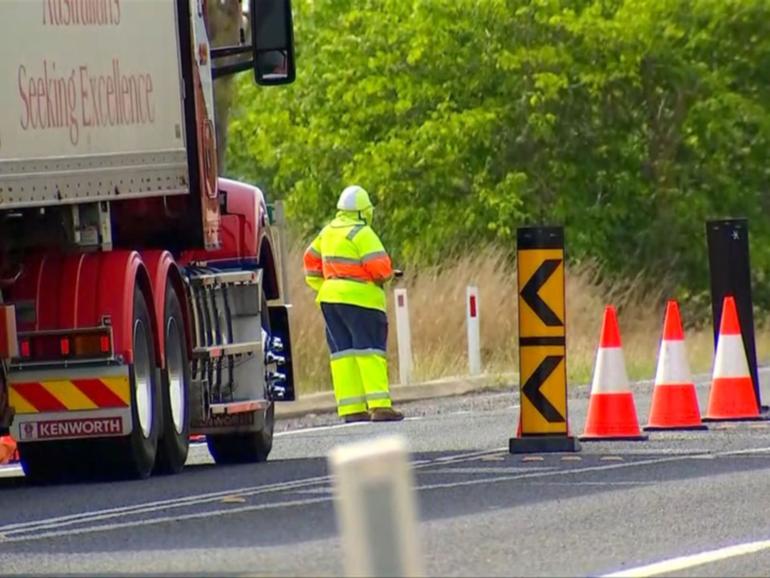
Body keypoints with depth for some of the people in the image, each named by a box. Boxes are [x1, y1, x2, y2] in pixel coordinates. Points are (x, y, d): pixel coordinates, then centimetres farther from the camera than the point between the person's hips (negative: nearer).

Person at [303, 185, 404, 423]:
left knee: (343, 352, 7)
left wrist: (323, 286, 26)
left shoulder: (328, 232, 12)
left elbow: (311, 260, 21)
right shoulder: (362, 234, -13)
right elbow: (380, 267, -18)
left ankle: (350, 408, 3)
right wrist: (384, 277, 4)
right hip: (359, 298, -7)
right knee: (370, 351, -7)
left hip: (331, 297, 7)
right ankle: (379, 405, -14)